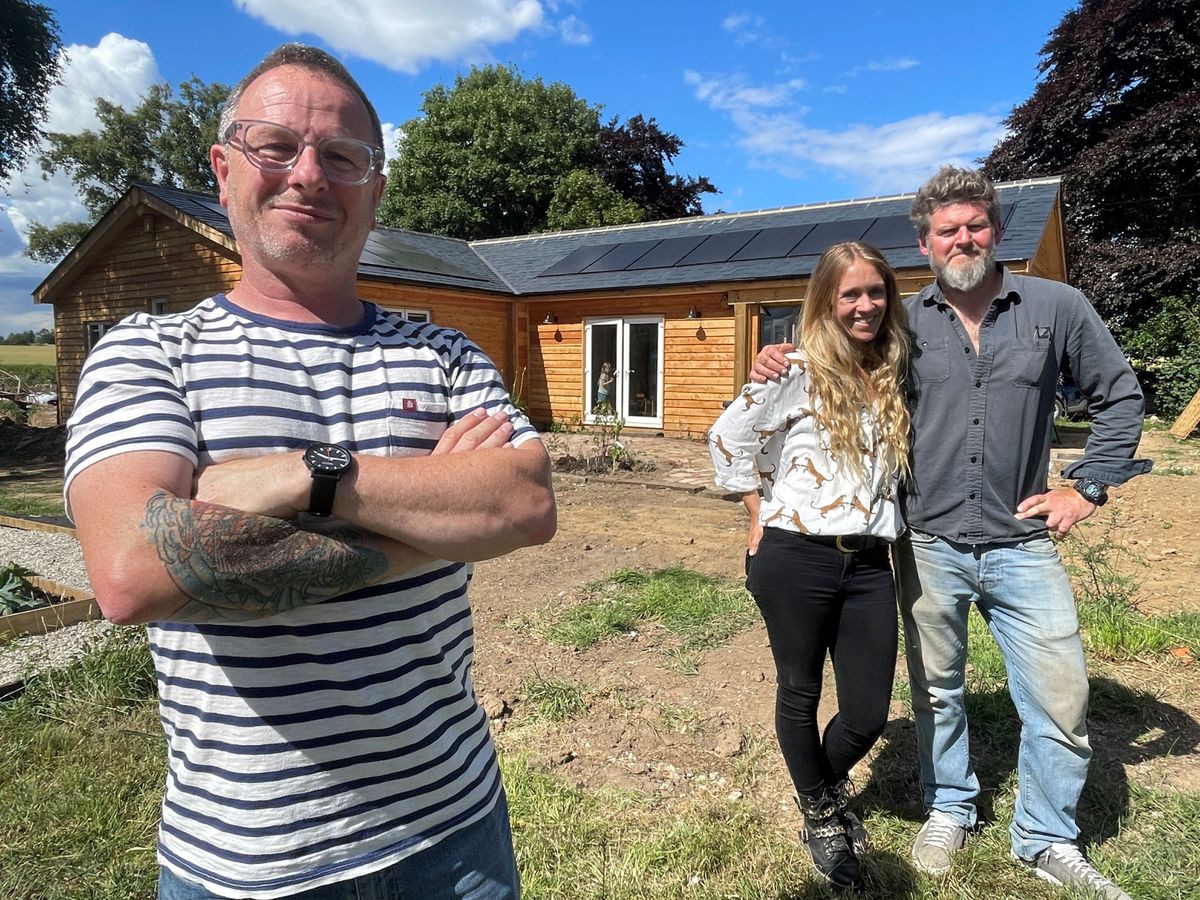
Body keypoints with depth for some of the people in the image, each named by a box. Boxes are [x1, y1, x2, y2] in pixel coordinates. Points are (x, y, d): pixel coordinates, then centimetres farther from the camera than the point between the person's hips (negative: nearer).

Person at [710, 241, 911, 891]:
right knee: (800, 694, 13)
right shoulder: (801, 369, -7)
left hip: (867, 565, 5)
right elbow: (728, 436, -4)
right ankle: (820, 815, 40)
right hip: (794, 559, -4)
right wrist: (760, 515, -2)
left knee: (868, 714, 8)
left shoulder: (894, 374, 10)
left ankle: (830, 784, 43)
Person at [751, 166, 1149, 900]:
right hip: (929, 545, 0)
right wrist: (780, 362, -10)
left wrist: (1088, 487, 2)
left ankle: (1047, 840, 29)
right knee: (936, 691, 15)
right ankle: (950, 810, 38)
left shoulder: (1056, 306, -1)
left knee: (1060, 698, 5)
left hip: (1022, 544, 0)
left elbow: (1120, 395, 8)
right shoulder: (902, 322, 0)